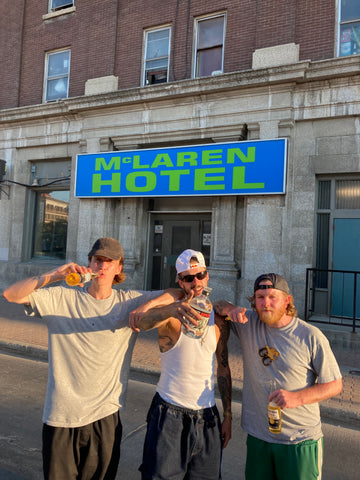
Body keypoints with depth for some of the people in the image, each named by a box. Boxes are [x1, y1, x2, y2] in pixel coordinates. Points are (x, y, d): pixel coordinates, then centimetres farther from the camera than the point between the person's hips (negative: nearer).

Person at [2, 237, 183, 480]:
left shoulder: (129, 301, -2)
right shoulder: (62, 298, -5)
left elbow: (180, 293, -1)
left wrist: (148, 305, -19)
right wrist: (54, 275, -25)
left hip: (105, 416, 1)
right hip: (60, 416, -1)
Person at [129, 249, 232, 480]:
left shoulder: (219, 321, 2)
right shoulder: (170, 315, -12)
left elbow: (223, 368, 10)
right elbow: (140, 322, -34)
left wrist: (228, 416, 10)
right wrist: (173, 310, -53)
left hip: (207, 417, 4)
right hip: (169, 415, -3)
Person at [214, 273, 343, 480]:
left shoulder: (311, 336, -12)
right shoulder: (248, 324, -3)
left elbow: (335, 384, -6)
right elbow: (217, 305, 8)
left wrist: (296, 398, -21)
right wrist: (230, 309, -16)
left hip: (300, 441, -3)